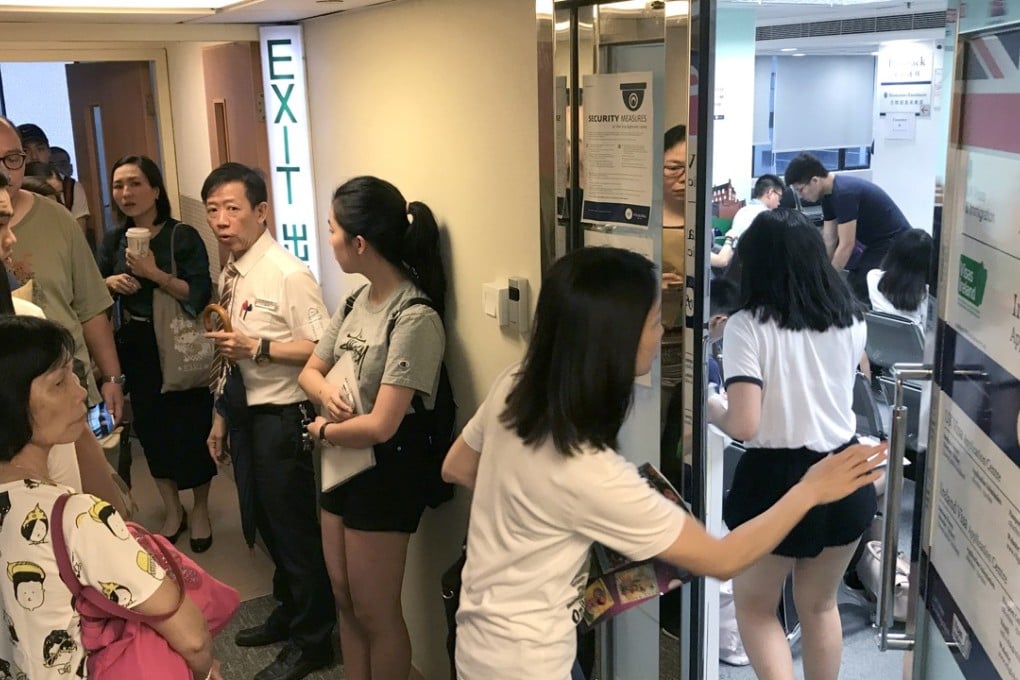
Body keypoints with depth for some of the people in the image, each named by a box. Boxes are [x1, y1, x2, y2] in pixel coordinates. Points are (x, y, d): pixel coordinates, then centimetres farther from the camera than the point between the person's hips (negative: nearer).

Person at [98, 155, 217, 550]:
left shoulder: (183, 236, -10)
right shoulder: (114, 240, 5)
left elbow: (200, 295, -17)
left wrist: (154, 273, -26)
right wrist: (109, 282, -10)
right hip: (136, 351, 5)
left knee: (190, 429, 2)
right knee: (150, 428, 11)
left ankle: (201, 509, 24)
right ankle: (172, 510, 29)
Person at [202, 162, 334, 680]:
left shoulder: (288, 273, -18)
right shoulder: (228, 275, 7)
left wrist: (259, 347, -25)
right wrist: (222, 415, 19)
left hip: (281, 416, -8)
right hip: (245, 411, 8)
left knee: (294, 526, 4)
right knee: (264, 520, 22)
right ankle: (288, 612, 43)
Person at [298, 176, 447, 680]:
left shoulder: (415, 318, -24)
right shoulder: (357, 301, 2)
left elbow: (380, 426, -27)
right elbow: (311, 370, 11)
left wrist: (321, 430, -9)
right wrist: (326, 393, -12)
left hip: (385, 473, -8)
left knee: (375, 614, 8)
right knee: (345, 600, 21)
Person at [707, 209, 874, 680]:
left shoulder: (747, 326, -15)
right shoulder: (851, 319, 2)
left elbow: (744, 425, -21)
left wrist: (712, 408, -1)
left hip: (776, 478, -5)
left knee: (755, 607, 17)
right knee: (820, 606, 23)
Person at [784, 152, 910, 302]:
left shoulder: (844, 193, -26)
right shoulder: (829, 194, 3)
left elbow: (846, 245, -25)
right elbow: (829, 241, 8)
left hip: (895, 247, -9)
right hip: (877, 245, 9)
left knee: (859, 296, -12)